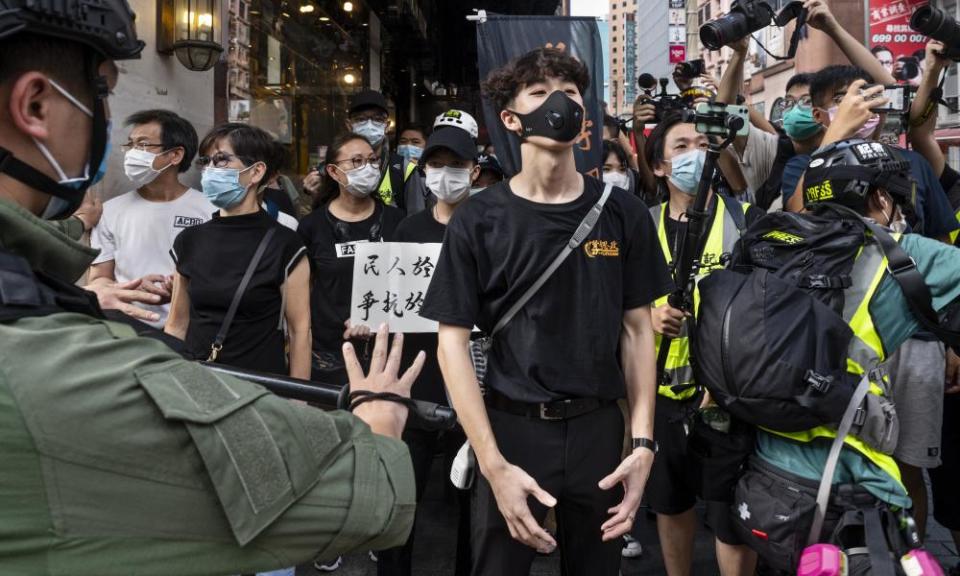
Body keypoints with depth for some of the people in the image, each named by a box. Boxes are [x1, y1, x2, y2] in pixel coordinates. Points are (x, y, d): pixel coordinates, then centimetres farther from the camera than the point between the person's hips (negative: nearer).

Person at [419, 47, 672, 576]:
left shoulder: (622, 214, 1)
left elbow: (637, 330, 5)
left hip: (598, 427, 2)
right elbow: (453, 341, -7)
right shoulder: (478, 220, -6)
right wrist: (494, 466, -14)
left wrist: (643, 442, -4)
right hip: (512, 427, -2)